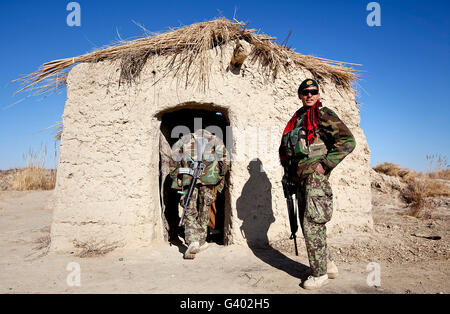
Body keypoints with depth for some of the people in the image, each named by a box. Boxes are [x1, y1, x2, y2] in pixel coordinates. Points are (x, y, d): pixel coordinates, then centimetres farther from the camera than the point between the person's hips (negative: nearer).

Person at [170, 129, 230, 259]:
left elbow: (174, 151, 10)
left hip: (188, 175, 0)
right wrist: (222, 171, 5)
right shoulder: (214, 139, 23)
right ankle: (201, 242, 21)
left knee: (190, 211, 2)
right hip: (208, 176, 0)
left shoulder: (186, 138, 26)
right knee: (204, 209, 14)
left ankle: (193, 241, -16)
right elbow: (222, 150, 2)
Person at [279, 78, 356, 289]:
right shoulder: (296, 119, 19)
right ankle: (328, 264, 26)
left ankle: (320, 273, 6)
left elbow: (348, 141, -14)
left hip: (315, 176, -8)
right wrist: (289, 169, 17)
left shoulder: (323, 115, -4)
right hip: (300, 179, 8)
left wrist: (325, 165, -15)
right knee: (307, 224, 12)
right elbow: (284, 148, 30)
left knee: (312, 225, -7)